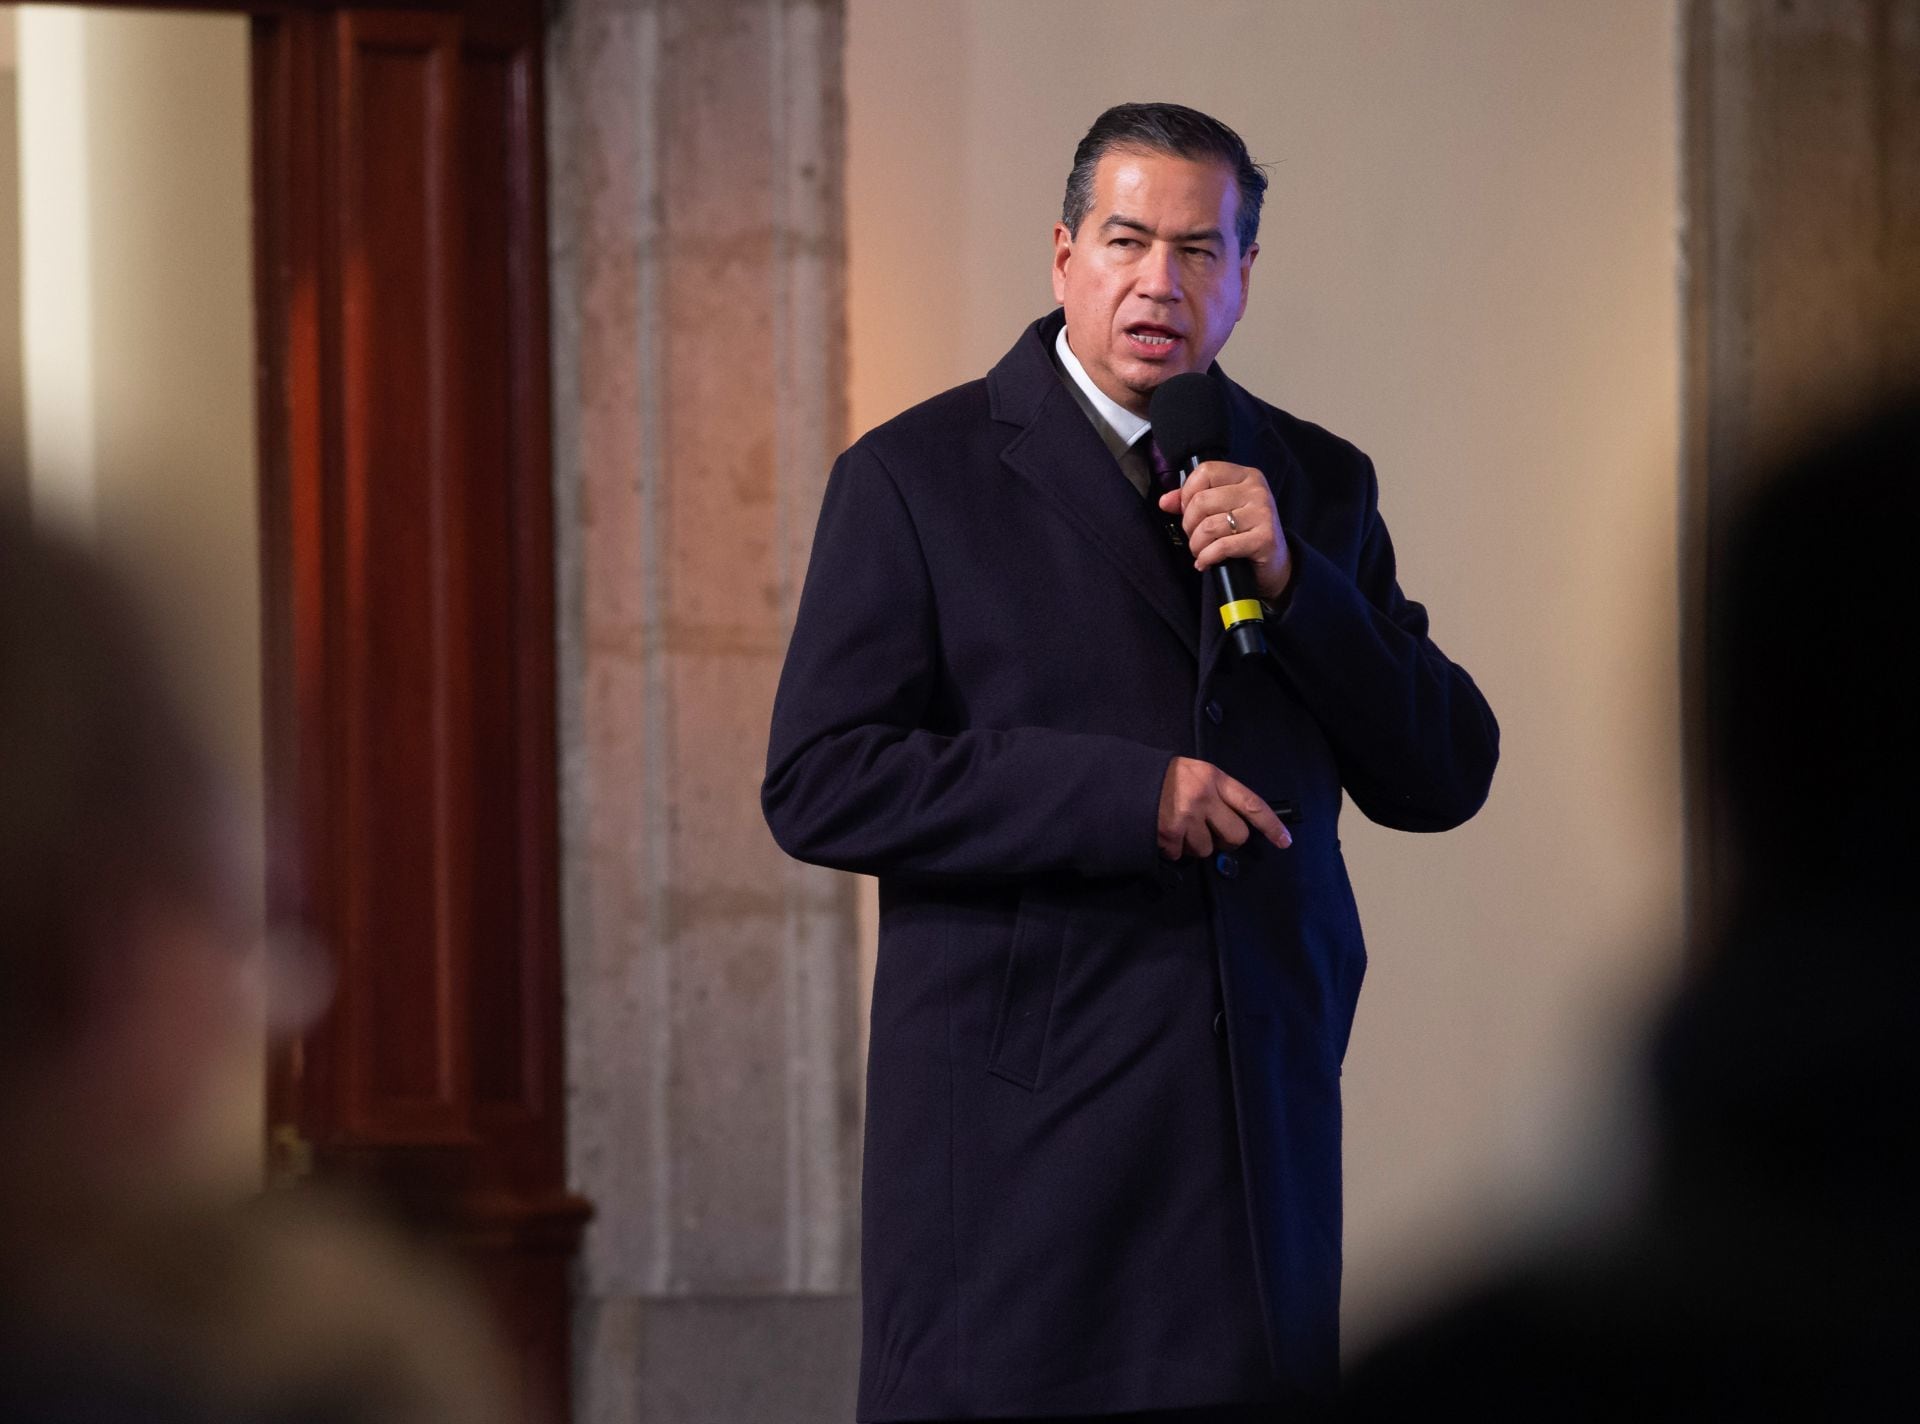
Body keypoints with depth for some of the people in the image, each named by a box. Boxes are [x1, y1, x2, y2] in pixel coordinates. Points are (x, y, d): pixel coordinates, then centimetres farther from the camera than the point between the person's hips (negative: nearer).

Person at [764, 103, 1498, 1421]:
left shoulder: (1316, 486, 13)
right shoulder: (917, 477, 0)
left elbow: (1446, 781, 8)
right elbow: (818, 785, -9)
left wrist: (1290, 577, -7)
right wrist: (1123, 794, -16)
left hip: (1261, 1127, 4)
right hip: (1016, 1132, -3)